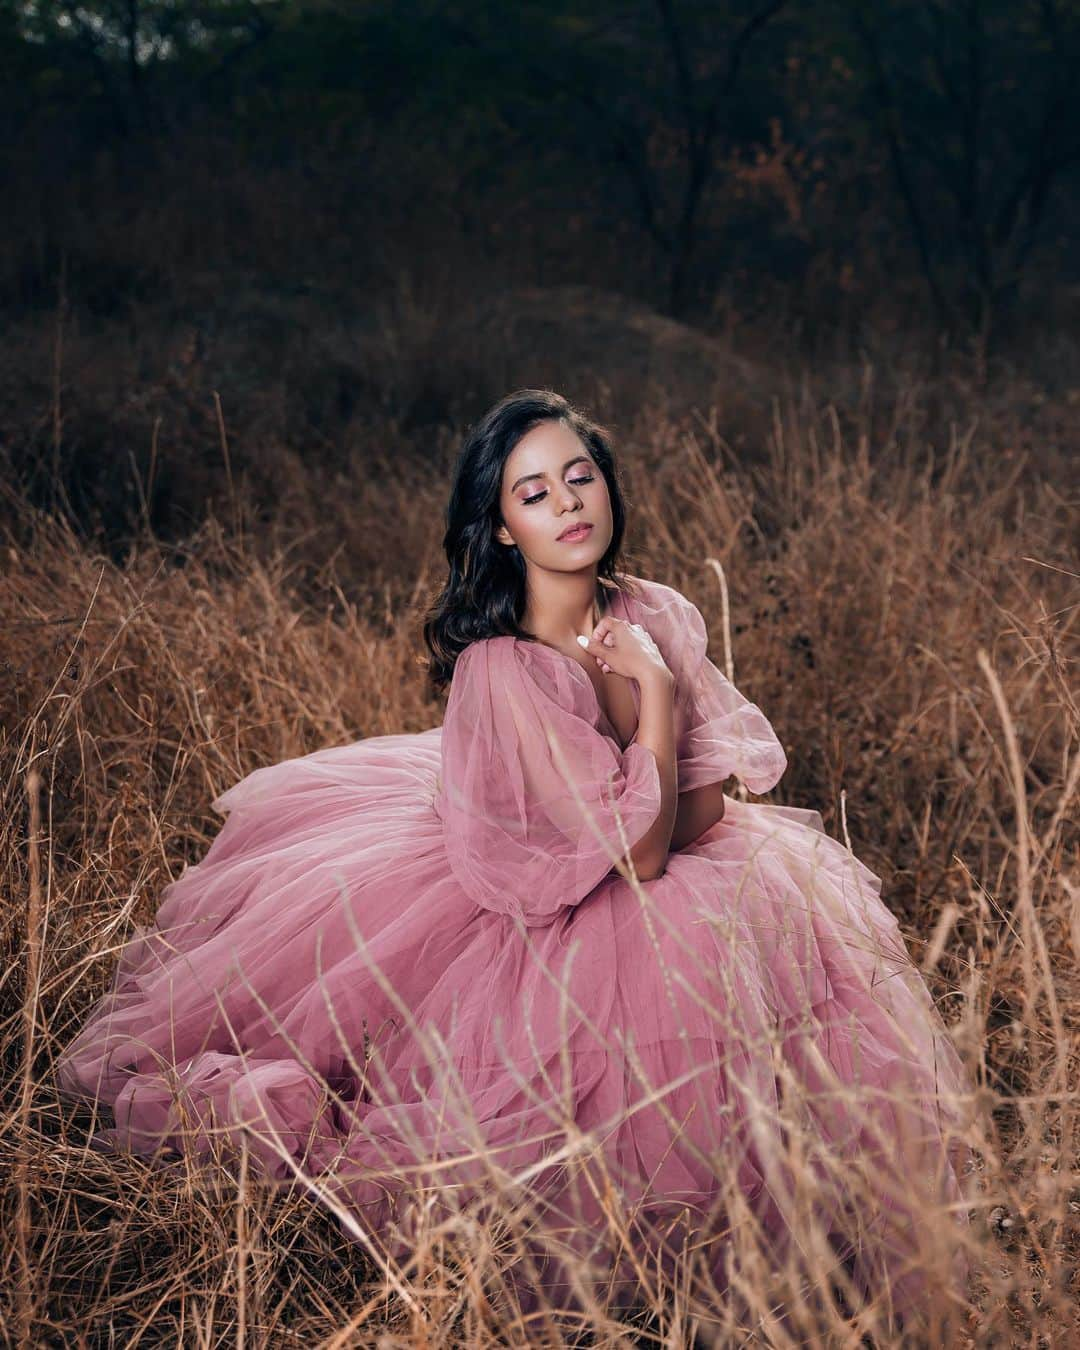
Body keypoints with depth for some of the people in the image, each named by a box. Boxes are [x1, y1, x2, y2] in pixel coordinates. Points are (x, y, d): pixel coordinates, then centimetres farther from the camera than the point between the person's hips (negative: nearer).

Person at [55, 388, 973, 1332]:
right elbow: (636, 852, -24)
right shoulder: (499, 669, -25)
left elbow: (707, 809, -1)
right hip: (536, 924, -7)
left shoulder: (656, 615, -5)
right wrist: (653, 688, -20)